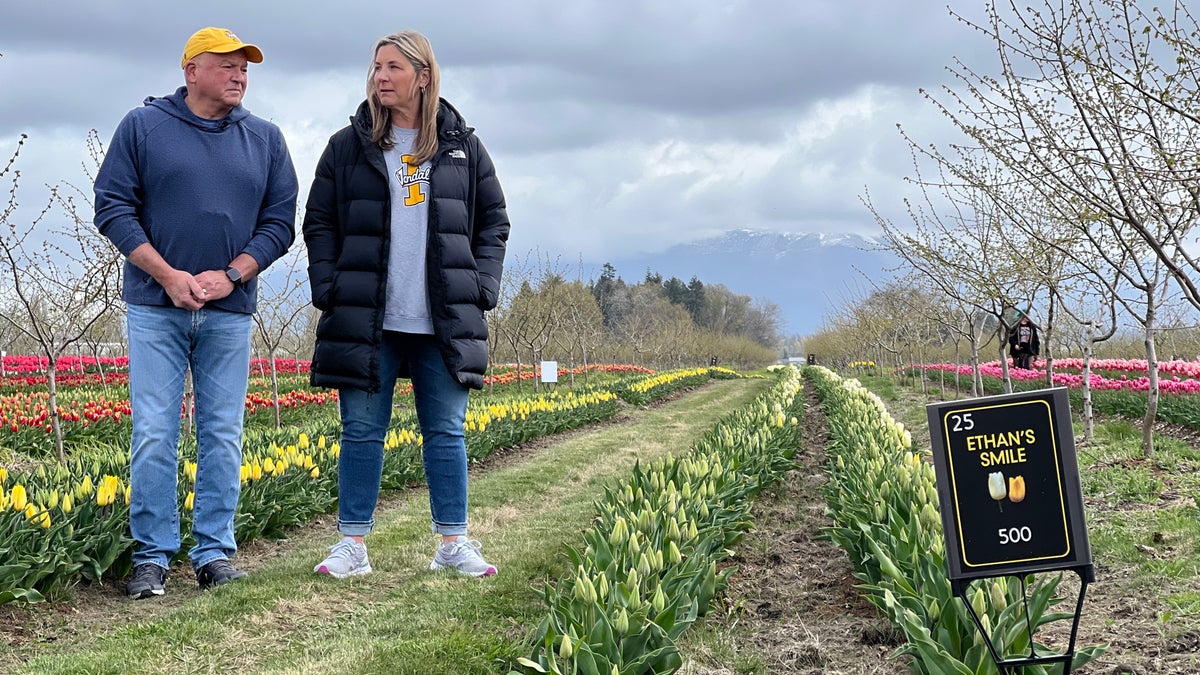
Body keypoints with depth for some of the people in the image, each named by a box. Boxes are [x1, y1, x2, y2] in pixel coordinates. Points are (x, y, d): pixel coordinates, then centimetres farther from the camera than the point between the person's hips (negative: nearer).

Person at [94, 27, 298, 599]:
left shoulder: (265, 139, 10)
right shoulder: (143, 126, 2)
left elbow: (279, 223, 6)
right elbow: (112, 208, -3)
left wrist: (231, 276, -9)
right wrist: (168, 276, -12)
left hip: (229, 311, 2)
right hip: (156, 307, -2)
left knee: (223, 437, 4)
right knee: (154, 435, -3)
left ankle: (214, 553, 11)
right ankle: (151, 557, 4)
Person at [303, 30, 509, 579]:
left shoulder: (463, 148, 7)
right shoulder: (348, 147, 5)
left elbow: (494, 222, 12)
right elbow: (318, 223, 7)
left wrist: (481, 287, 0)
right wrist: (330, 288, -5)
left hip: (443, 324, 1)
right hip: (367, 322, 0)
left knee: (446, 431, 5)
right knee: (362, 431, 3)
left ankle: (453, 543, 13)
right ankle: (353, 544, 11)